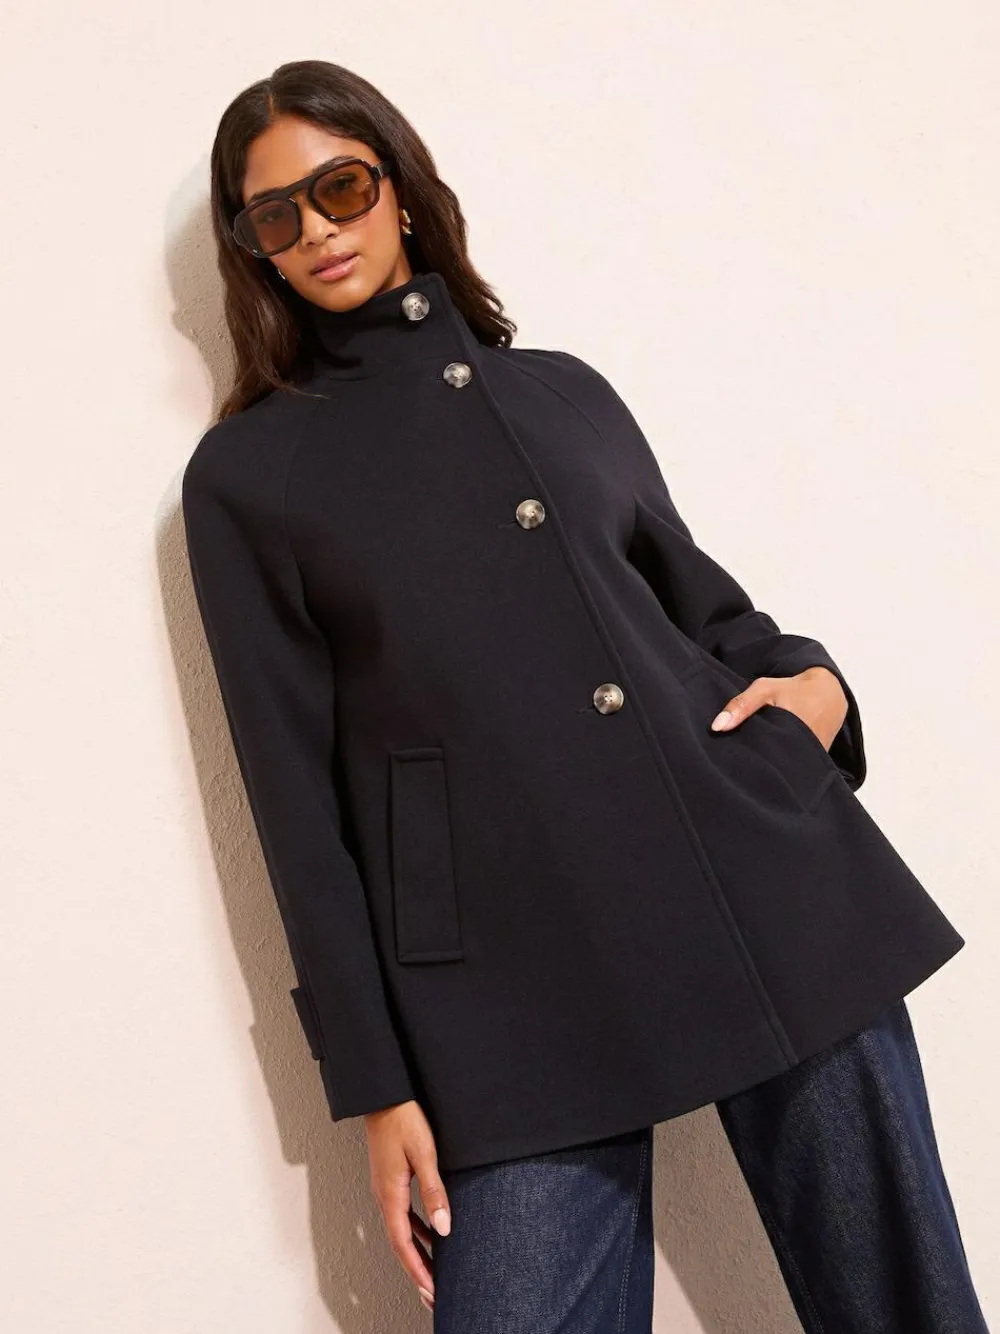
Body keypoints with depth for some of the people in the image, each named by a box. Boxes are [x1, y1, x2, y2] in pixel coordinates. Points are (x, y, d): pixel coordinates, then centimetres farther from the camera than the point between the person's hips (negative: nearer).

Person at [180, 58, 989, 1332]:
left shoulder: (566, 389, 16)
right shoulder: (246, 473, 8)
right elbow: (296, 783, 3)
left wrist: (811, 677, 0)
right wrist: (374, 1081, -1)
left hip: (763, 868, 3)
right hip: (511, 976, -2)